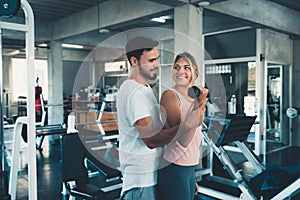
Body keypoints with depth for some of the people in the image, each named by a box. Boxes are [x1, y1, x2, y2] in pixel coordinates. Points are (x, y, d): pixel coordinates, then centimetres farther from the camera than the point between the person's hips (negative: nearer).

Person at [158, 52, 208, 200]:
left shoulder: (193, 98, 10)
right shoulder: (170, 95, -13)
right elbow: (183, 140, -21)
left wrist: (193, 178, 18)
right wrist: (198, 106, -27)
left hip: (190, 167, 8)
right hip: (175, 168, -8)